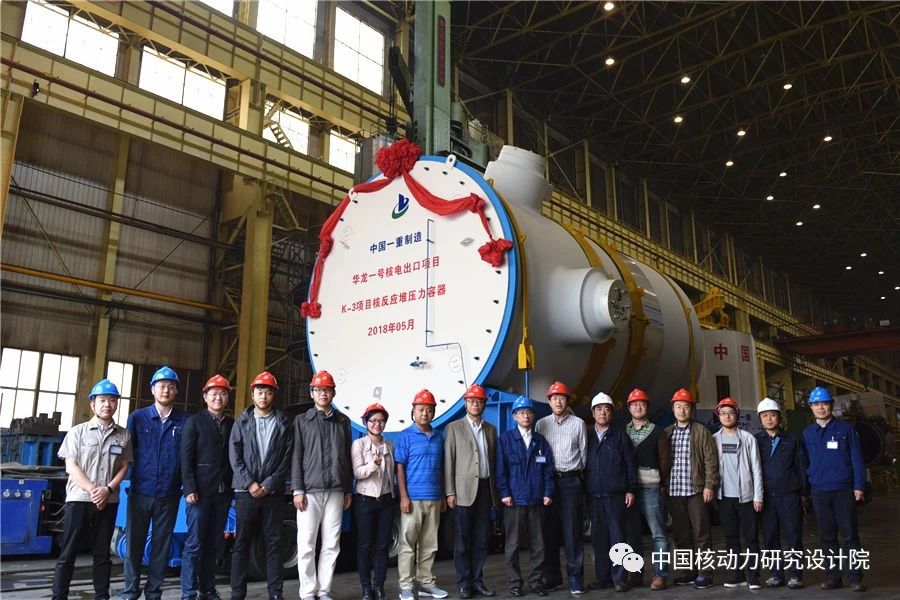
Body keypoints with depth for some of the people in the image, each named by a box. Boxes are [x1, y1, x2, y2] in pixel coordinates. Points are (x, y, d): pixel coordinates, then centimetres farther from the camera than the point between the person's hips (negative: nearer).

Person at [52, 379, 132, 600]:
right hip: (79, 498, -2)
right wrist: (92, 489, -13)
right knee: (68, 552, 0)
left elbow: (124, 467, 6)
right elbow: (70, 466, -3)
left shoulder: (123, 435, 7)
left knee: (102, 553, 9)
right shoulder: (78, 432, 2)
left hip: (109, 501, 2)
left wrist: (108, 489, -10)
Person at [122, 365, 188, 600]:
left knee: (162, 545, 9)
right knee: (134, 543, 5)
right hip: (140, 492, 0)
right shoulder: (137, 417, 2)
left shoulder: (184, 420, 1)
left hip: (169, 494, 0)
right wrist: (129, 478, 0)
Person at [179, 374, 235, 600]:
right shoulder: (194, 422, 2)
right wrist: (189, 489, -13)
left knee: (213, 545, 9)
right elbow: (186, 458, -5)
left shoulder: (233, 424, 12)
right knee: (194, 544, -3)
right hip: (200, 491, -3)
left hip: (223, 492, 4)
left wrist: (234, 488, 2)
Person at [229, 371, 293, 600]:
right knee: (241, 544, 2)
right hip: (246, 491, 0)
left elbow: (287, 459, 0)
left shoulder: (283, 423, 6)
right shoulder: (242, 421, 7)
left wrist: (269, 484, -10)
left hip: (273, 492, 0)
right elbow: (234, 456, 0)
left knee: (274, 544, 3)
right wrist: (250, 483, -10)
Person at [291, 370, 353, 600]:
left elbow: (347, 457, 12)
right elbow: (296, 457, 1)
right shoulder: (302, 420, 6)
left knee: (331, 545, 4)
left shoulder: (343, 421, 12)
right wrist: (298, 489, -7)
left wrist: (348, 490, 9)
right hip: (310, 490, -2)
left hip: (336, 492, 2)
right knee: (306, 545, -1)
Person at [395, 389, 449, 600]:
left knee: (429, 544, 10)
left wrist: (443, 496, 12)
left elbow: (441, 469, 15)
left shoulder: (439, 437, 10)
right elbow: (399, 467, -5)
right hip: (413, 498, -4)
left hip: (434, 499, 4)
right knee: (407, 544, 1)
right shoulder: (406, 436, -3)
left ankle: (426, 583, 20)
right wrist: (404, 497, -12)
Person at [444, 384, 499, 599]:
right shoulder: (454, 427, 1)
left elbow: (493, 461, 13)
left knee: (481, 539, 7)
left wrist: (496, 491, 8)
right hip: (464, 490, -4)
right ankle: (463, 583, 10)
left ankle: (477, 580, 16)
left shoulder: (491, 430, 13)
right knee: (462, 539, 1)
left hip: (485, 489, 4)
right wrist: (450, 492, -8)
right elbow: (448, 462, -3)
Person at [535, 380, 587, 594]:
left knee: (572, 530, -2)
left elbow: (583, 452, 5)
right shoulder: (541, 424, 7)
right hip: (548, 481, 2)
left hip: (571, 481, -2)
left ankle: (575, 578, 5)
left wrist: (578, 476, 3)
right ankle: (552, 577, 16)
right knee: (550, 530, 6)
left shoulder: (578, 423, 3)